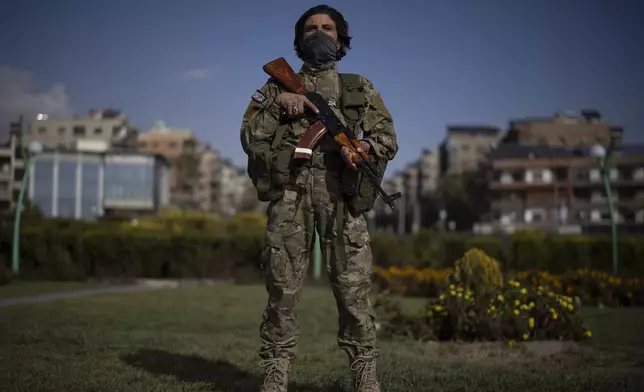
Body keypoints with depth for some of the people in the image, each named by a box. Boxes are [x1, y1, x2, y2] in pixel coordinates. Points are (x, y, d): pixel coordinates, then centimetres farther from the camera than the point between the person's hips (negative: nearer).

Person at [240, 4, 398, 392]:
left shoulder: (360, 89, 19)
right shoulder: (277, 87, 19)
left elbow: (389, 139, 10)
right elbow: (250, 138, 8)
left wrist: (362, 145, -11)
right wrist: (277, 103, -5)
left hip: (341, 197, 0)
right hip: (289, 195, 1)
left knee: (354, 288, -4)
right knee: (282, 288, 0)